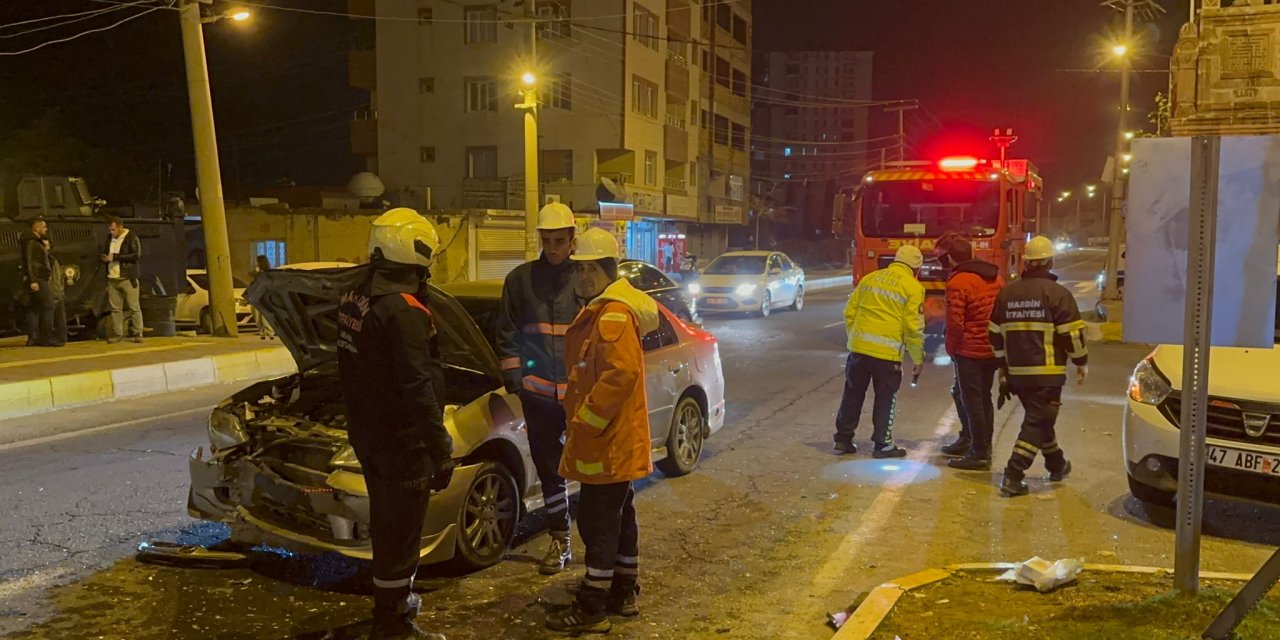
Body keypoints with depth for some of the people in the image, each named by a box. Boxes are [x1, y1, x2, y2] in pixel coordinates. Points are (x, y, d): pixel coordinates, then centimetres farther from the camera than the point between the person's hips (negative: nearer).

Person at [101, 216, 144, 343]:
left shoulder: (131, 237, -3)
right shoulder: (110, 239, 17)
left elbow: (136, 254, -15)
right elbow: (105, 253, 30)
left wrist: (115, 257, -16)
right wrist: (104, 258, 4)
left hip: (127, 278, -6)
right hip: (112, 279, 6)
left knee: (134, 307, -6)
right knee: (115, 308, 3)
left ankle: (137, 333, -2)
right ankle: (117, 334, 7)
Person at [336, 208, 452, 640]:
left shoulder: (354, 301, 7)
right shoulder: (404, 310, -23)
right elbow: (418, 390, -26)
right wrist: (442, 452, -21)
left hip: (368, 436, 9)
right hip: (402, 442, -9)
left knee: (386, 524, 23)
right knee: (400, 532, 2)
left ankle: (395, 601, 40)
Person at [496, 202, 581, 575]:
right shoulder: (521, 279, 4)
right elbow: (507, 332, 9)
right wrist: (512, 374, 2)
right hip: (538, 391, 2)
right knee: (548, 467, 10)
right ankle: (560, 540, 22)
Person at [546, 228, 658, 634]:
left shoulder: (614, 315, -18)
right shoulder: (600, 311, 16)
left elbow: (621, 374, -28)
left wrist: (585, 421, -22)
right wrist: (577, 414, 17)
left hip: (609, 443, -11)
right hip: (613, 442, 11)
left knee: (598, 523, -4)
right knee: (619, 517, 18)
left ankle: (591, 610, 4)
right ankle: (623, 595, 29)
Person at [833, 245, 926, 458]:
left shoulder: (869, 278, 12)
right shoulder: (913, 287, -4)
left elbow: (850, 312, 12)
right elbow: (914, 327, -7)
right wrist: (918, 359, 2)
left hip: (859, 347, 5)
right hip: (887, 352, -4)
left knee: (853, 394, 15)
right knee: (885, 399, 8)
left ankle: (843, 438, 21)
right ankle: (882, 444, 13)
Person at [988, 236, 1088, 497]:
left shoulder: (1007, 293, 9)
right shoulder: (1057, 293, -8)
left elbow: (996, 334, 13)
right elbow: (1072, 333, -9)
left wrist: (1003, 366, 23)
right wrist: (1082, 362, 5)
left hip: (1017, 372, 6)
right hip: (1047, 372, -6)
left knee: (1039, 417, 22)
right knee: (1037, 422, -4)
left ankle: (1057, 464, 38)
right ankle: (1013, 476, -13)